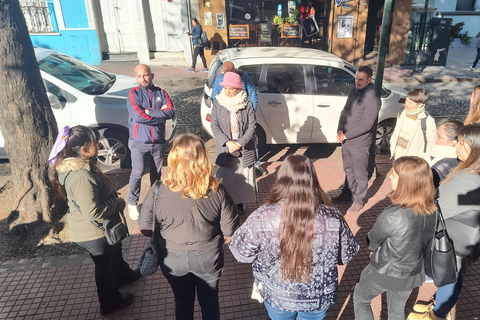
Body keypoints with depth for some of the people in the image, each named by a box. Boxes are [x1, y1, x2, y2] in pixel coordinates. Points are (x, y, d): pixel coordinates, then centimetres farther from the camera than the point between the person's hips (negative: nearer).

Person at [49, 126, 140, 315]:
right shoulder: (81, 177, -36)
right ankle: (110, 303, 39)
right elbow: (94, 213, -37)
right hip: (94, 233, -9)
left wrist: (114, 200, 4)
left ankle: (122, 274, 60)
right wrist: (118, 203, -22)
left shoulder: (74, 165, -3)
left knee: (115, 251, 32)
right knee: (104, 265, 14)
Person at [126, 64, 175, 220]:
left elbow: (171, 112, -13)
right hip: (139, 141, -3)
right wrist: (161, 114, -14)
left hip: (158, 141, 3)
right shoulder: (133, 94, -6)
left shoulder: (161, 93, 3)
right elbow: (138, 116, -21)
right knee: (137, 173, 1)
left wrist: (149, 111, -19)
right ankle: (132, 203, 17)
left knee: (156, 171, 16)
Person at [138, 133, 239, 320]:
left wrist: (172, 240, 7)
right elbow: (230, 233, -13)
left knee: (183, 303, 27)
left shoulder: (159, 191, -22)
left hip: (173, 259, 0)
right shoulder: (217, 191, -21)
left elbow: (145, 228, -10)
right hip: (209, 257, 0)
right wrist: (210, 244, 6)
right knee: (210, 302, 26)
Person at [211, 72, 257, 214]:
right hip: (225, 149, 0)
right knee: (224, 177, 4)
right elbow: (214, 126, -4)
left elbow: (252, 125, -5)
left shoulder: (247, 104, -4)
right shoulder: (218, 103, -2)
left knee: (244, 177, 9)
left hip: (244, 149, 0)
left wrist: (240, 143, -17)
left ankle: (240, 202, 29)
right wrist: (227, 142, -17)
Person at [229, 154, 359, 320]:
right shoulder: (333, 218, -24)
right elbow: (347, 255, -8)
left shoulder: (262, 218, -28)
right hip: (319, 299, 1)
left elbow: (241, 253, -13)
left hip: (276, 298, 0)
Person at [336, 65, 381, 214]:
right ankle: (348, 191, 45)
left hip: (360, 143, -7)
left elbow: (366, 124, -23)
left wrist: (346, 135, -17)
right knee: (348, 169, 24)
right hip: (346, 140, 8)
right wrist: (340, 130, -5)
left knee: (360, 174, 8)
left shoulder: (373, 98, -19)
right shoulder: (354, 92, 6)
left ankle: (358, 202, 23)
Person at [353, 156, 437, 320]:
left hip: (385, 273, -5)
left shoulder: (392, 216, -36)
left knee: (360, 299, 24)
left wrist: (373, 247, 4)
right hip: (413, 273, 5)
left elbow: (372, 242, -18)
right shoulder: (432, 209, -16)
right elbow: (423, 240, 1)